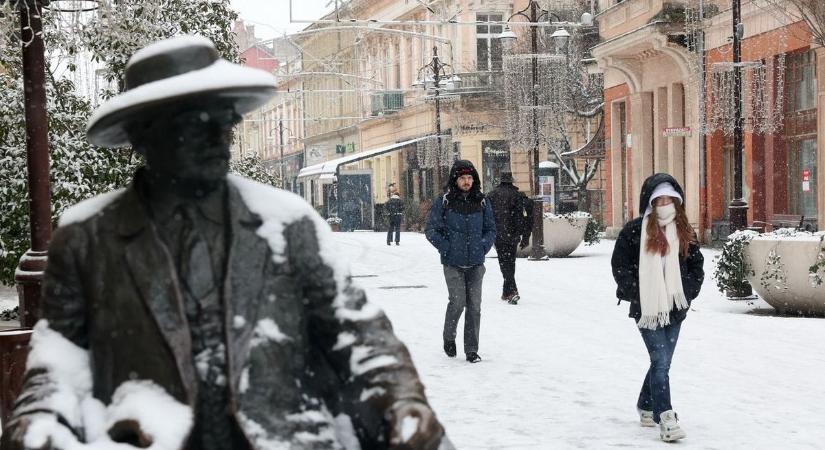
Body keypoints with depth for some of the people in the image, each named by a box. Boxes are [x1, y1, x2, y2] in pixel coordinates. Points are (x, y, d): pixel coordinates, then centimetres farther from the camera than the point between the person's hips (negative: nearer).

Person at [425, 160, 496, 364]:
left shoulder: (482, 202, 7)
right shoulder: (443, 202, -3)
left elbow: (491, 229, 17)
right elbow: (430, 229, 1)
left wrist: (483, 246, 2)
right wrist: (445, 248, -7)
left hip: (476, 263, 3)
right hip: (453, 264, -3)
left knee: (474, 306, 1)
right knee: (457, 302, -10)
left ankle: (472, 350, 8)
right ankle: (449, 338, 17)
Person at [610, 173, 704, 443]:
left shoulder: (685, 232, 7)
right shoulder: (634, 231, -6)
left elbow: (696, 266, 13)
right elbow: (620, 264, -5)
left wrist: (687, 293, 0)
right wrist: (636, 294, -10)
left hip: (675, 309, 5)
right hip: (647, 308, -5)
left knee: (661, 362, 14)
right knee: (661, 363, -11)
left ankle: (646, 405, 34)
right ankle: (665, 419, -11)